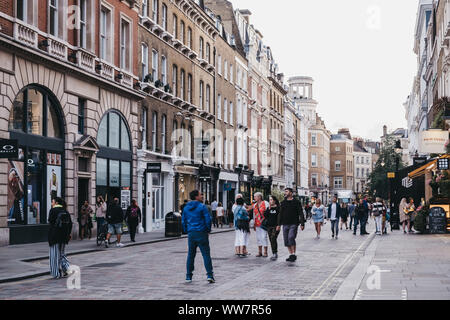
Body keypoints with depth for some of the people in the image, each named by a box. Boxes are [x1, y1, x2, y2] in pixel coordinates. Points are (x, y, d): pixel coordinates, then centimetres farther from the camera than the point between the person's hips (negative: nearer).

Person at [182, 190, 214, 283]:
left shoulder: (186, 208, 10)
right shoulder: (202, 207, -8)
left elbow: (184, 221, 13)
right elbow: (208, 219, -11)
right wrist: (208, 230, 3)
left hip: (191, 234, 5)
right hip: (201, 233, -5)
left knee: (190, 255, 11)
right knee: (206, 255, -2)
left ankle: (188, 276, 12)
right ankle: (210, 275, -7)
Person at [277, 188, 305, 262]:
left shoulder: (296, 202, 0)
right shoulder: (283, 203, 13)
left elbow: (301, 214, -1)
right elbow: (280, 214, 17)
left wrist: (302, 224, -7)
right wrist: (279, 224, 12)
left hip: (293, 224, -5)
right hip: (285, 224, 5)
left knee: (291, 238, -19)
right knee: (286, 240, 4)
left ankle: (294, 254, -9)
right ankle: (291, 255, 14)